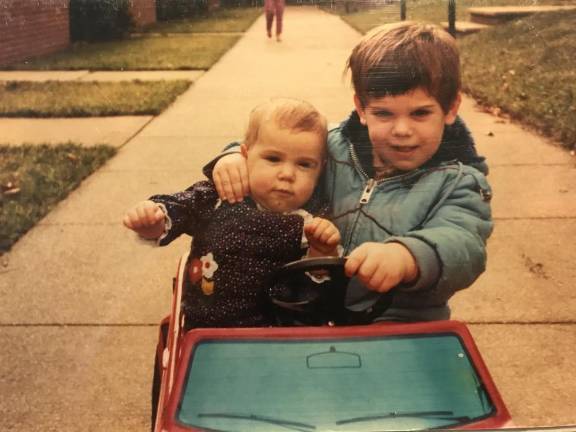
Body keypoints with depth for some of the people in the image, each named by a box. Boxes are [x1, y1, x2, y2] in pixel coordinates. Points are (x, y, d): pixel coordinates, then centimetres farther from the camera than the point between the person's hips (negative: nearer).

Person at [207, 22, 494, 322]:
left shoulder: (458, 184, -7)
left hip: (398, 324, -2)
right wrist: (237, 159, -8)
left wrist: (405, 256, -49)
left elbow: (463, 244, -26)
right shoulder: (332, 149, 4)